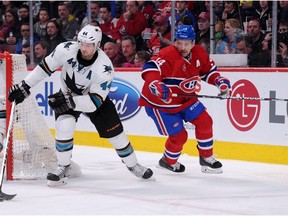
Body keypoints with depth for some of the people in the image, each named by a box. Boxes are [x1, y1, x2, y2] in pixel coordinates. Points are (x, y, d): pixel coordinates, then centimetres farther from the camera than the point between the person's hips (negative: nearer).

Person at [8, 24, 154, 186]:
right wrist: (25, 86, -13)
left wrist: (70, 101, -46)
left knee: (115, 132, 2)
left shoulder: (105, 69, -34)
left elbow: (94, 102, -34)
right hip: (67, 96, 1)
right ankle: (63, 168, -5)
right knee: (64, 128, -23)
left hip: (95, 97, -1)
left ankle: (133, 165, 25)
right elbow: (45, 67, -13)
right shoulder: (66, 50, -29)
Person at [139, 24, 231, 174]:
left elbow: (208, 70, 13)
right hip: (160, 102, -7)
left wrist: (219, 81, -5)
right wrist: (156, 85, -59)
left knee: (205, 122, -1)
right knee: (178, 136, -6)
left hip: (185, 98, 7)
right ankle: (168, 161, 24)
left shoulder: (199, 54, -4)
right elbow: (150, 68, -42)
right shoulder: (168, 55, -29)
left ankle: (206, 157, 19)